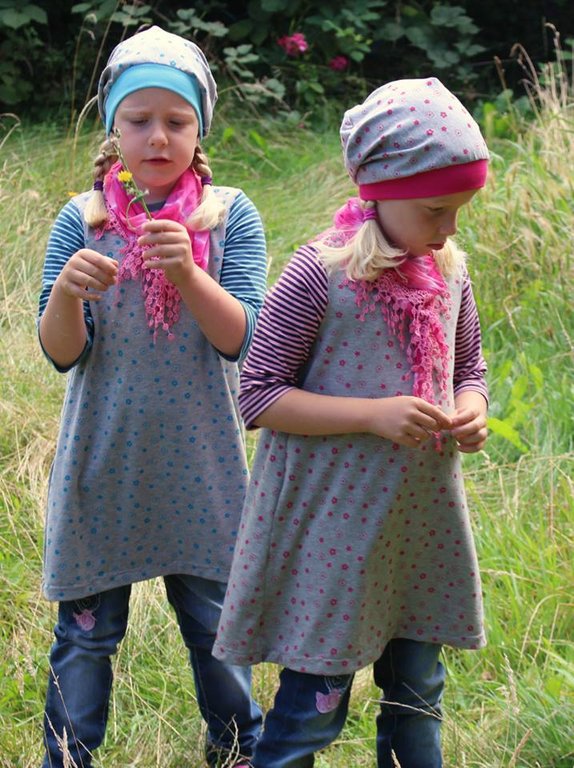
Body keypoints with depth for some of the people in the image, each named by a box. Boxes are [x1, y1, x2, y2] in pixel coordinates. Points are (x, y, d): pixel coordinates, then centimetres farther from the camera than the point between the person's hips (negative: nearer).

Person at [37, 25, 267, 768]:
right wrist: (65, 291, -28)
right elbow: (61, 352, -7)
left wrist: (184, 270, -29)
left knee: (217, 625, 12)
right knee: (85, 634, 7)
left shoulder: (230, 216, -4)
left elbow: (239, 337, -13)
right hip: (104, 462, 0)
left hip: (200, 464, 0)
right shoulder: (83, 221, -3)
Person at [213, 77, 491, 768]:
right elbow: (257, 395, -15)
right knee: (315, 702, 1)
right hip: (335, 523, -6)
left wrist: (471, 413, -5)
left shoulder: (449, 273, 3)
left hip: (424, 517, 6)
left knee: (416, 697, 16)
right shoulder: (318, 276, -16)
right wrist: (375, 414, -23)